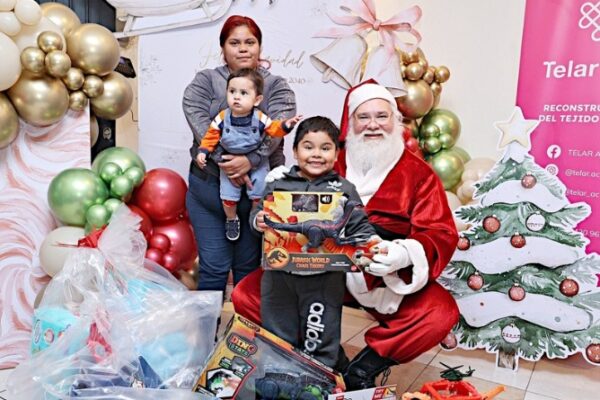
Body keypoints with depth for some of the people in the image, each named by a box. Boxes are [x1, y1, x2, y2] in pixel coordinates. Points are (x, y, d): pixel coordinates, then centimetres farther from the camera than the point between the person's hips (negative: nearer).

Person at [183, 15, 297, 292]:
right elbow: (200, 125, -9)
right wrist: (226, 162, -23)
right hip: (209, 186, 0)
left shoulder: (277, 86, 6)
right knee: (213, 267, 4)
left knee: (249, 266, 12)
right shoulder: (204, 82, 7)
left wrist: (250, 160, -28)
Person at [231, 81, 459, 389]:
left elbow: (441, 234, -6)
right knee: (247, 295, -14)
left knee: (441, 313, -30)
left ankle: (361, 370, -7)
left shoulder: (418, 174, 3)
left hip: (389, 278, -1)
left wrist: (406, 253, -28)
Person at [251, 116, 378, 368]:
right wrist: (258, 221, -16)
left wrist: (370, 241, -18)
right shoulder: (278, 185, 5)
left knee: (320, 342, 12)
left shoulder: (344, 189, 3)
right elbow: (258, 213, 6)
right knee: (277, 340, 17)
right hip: (280, 275, 2)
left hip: (324, 279, -1)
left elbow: (358, 225, 2)